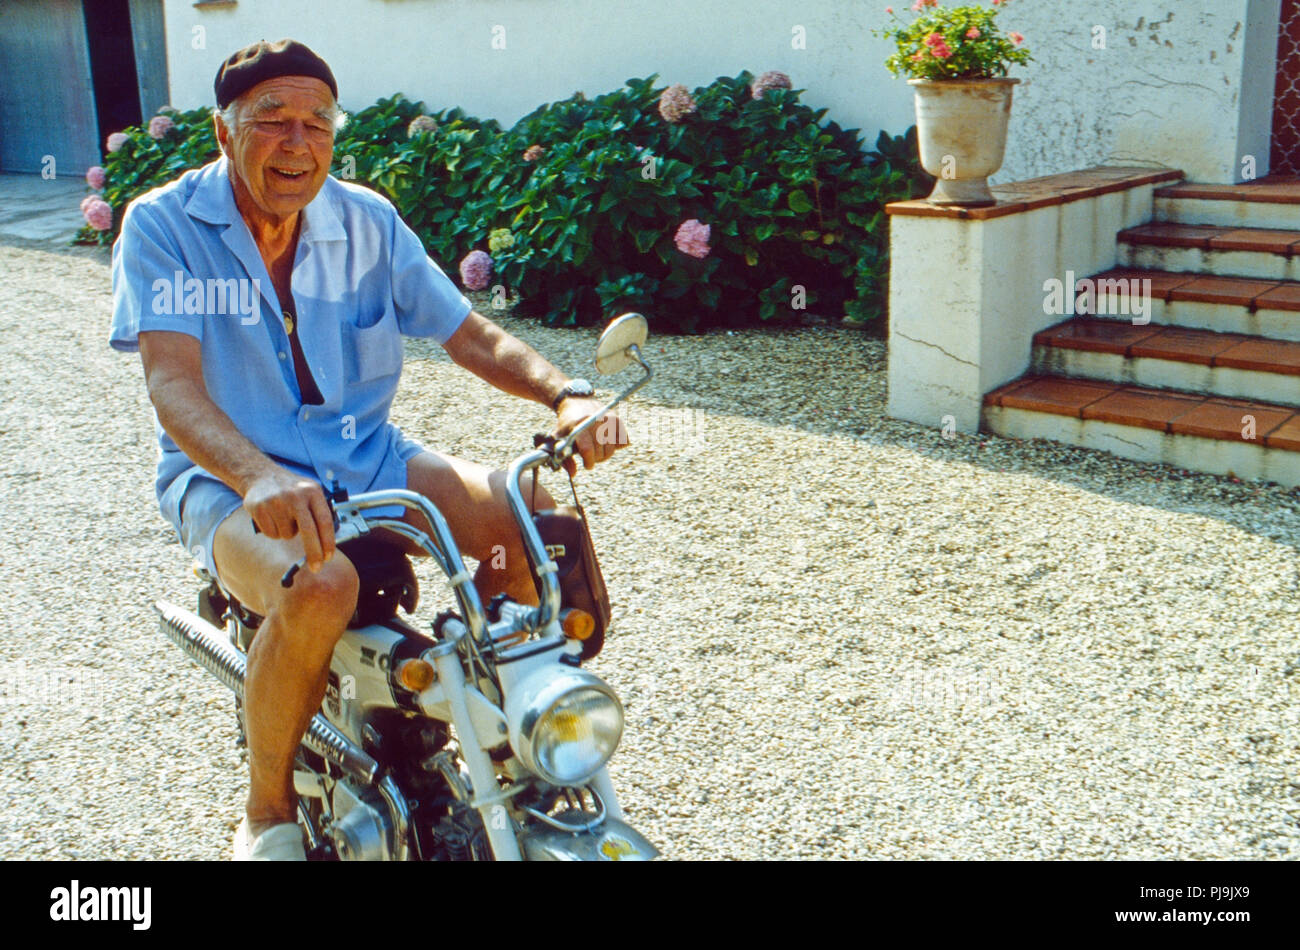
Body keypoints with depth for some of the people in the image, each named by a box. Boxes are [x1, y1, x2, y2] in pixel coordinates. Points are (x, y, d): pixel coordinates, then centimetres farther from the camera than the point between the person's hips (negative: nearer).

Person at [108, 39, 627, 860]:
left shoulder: (366, 222, 3)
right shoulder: (163, 225, -9)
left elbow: (473, 336, 0)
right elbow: (173, 385, -22)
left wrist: (566, 394, -20)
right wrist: (259, 476, -42)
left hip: (365, 457, 5)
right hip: (229, 479, -4)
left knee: (538, 518, -16)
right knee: (318, 584, -37)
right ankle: (269, 809, -8)